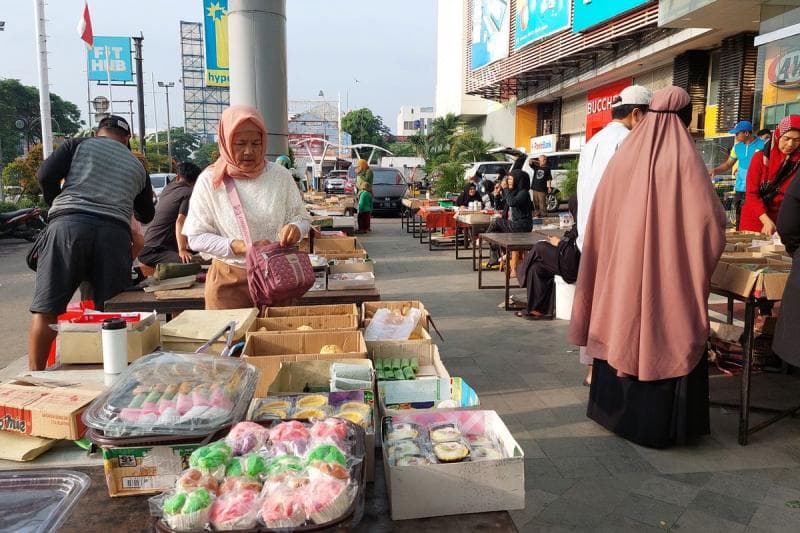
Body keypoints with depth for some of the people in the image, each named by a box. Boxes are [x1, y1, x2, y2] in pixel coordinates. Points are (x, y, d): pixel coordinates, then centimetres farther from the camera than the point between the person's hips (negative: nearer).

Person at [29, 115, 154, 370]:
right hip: (115, 232, 2)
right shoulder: (137, 165, 24)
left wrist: (58, 205, 22)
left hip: (69, 224, -2)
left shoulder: (78, 144, 16)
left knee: (46, 308, 2)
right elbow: (146, 215, 32)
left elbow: (45, 175, 4)